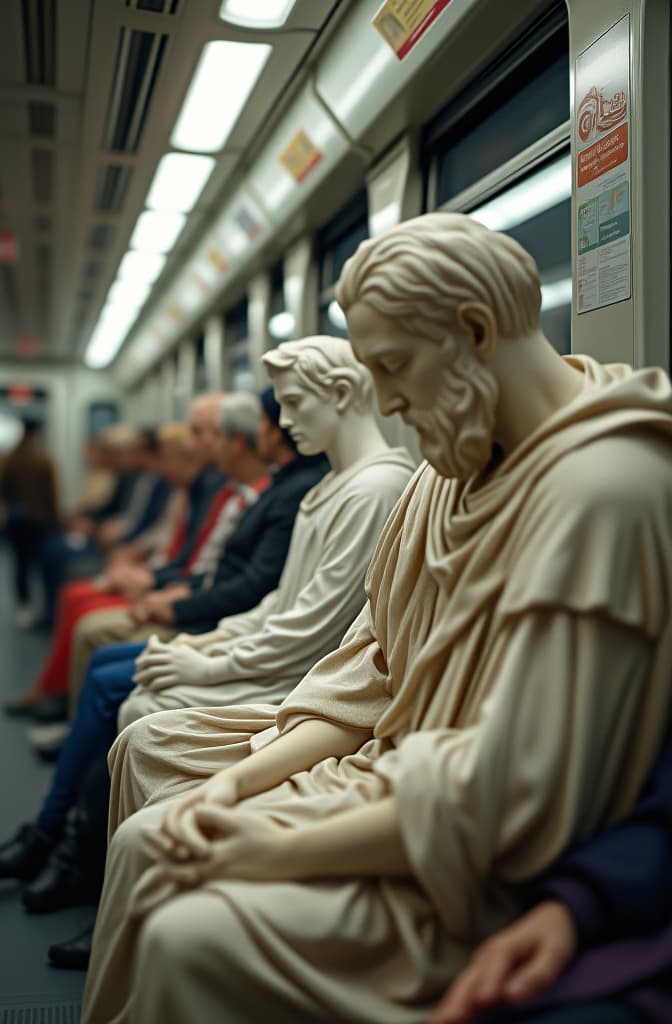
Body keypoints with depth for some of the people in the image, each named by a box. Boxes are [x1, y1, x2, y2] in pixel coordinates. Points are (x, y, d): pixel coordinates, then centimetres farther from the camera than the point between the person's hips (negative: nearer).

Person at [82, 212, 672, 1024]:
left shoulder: (601, 489, -24)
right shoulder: (457, 467, 4)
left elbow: (510, 798, -26)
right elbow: (374, 662, 7)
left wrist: (284, 849, -18)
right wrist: (243, 777, -5)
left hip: (481, 874, -8)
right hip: (391, 762, 8)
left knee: (191, 940, -21)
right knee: (147, 843, 2)